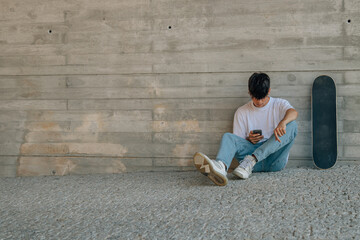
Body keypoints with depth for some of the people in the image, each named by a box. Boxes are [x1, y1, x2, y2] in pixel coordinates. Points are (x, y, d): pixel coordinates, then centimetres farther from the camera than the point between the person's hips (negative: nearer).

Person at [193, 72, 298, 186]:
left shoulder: (279, 104, 9)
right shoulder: (242, 112, 14)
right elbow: (238, 141, 12)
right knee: (228, 137, -20)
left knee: (292, 125, -23)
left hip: (275, 160, -1)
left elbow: (293, 112, -16)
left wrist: (283, 122, -39)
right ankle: (221, 166, -56)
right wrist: (249, 139, -12)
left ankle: (251, 160, -34)